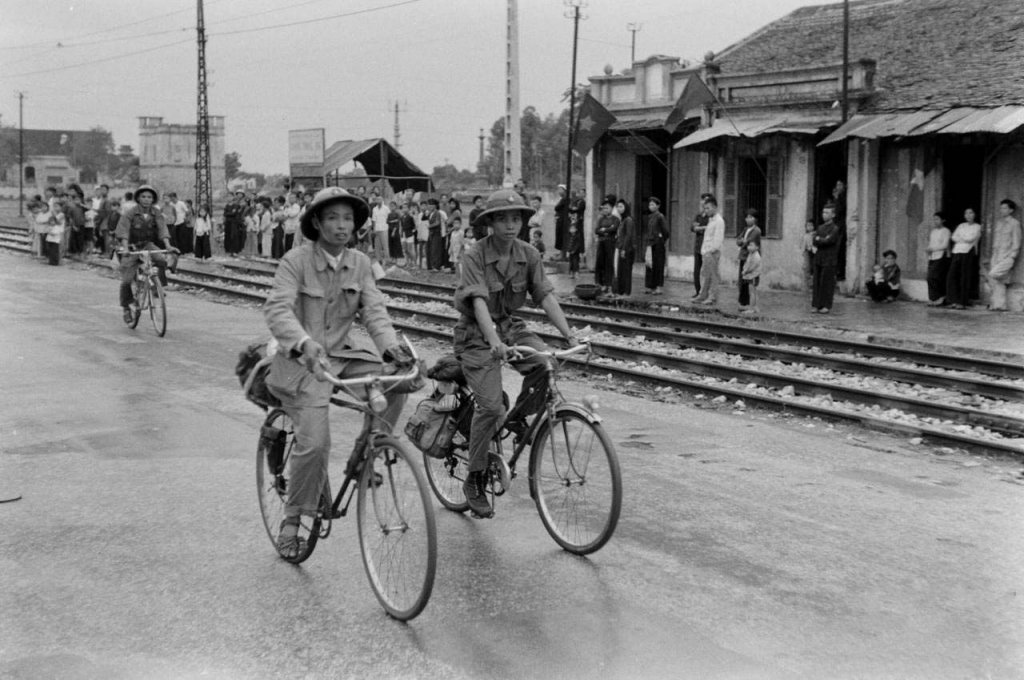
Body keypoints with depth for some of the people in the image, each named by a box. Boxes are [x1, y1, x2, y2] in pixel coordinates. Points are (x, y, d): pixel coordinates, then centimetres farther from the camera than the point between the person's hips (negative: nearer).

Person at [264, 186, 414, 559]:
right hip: (303, 360, -5)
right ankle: (291, 521, 3)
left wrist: (390, 346, -25)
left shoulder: (359, 263, 3)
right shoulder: (296, 260, -13)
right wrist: (305, 343, -43)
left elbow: (374, 309, -5)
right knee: (314, 442, -18)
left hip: (343, 352, 5)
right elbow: (277, 309, -25)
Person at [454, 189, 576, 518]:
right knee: (490, 406, -15)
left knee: (546, 364, -24)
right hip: (477, 334, -4)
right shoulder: (475, 256, -19)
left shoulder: (528, 255, -5)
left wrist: (569, 336, -24)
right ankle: (474, 481, 2)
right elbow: (479, 302, -31)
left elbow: (546, 297, -11)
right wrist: (494, 342, -47)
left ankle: (518, 417, 6)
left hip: (510, 327, 5)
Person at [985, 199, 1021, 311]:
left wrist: (1011, 258, -12)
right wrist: (990, 257, 13)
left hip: (1007, 257, -6)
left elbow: (1016, 243, -5)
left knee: (992, 275, -20)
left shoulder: (1014, 223, -3)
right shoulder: (998, 223, 15)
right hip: (995, 256, 6)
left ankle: (994, 300, -9)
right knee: (999, 282, 3)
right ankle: (1000, 305, 5)